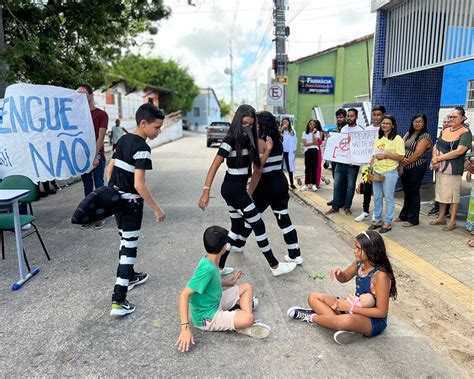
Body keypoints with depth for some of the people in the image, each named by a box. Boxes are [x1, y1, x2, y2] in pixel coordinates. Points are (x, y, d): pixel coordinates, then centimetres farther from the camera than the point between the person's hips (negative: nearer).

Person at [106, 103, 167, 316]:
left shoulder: (123, 140, 7)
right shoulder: (142, 148, -20)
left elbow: (109, 169, 12)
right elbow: (139, 184, -26)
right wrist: (157, 209, -20)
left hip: (116, 199, 9)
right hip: (131, 203, -9)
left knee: (126, 240, 24)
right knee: (129, 247, -3)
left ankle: (129, 276, 43)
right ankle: (119, 301, -2)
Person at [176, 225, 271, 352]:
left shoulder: (209, 261, -3)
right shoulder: (207, 268, -30)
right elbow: (184, 295, -33)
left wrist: (229, 282, 16)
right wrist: (185, 327, -36)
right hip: (206, 317, -10)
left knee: (247, 287, 10)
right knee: (249, 319, -31)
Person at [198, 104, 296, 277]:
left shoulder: (247, 140, 8)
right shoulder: (230, 140, -16)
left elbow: (257, 165, 10)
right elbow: (214, 167, -20)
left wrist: (267, 151, -3)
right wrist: (206, 191, -25)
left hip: (236, 189, 9)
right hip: (234, 189, -9)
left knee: (237, 228, 14)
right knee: (258, 225, 1)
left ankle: (219, 266, 21)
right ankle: (275, 266, 15)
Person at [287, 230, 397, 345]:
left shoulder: (380, 275, -27)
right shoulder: (359, 263, -6)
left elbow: (382, 312, -24)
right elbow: (344, 278, 12)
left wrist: (351, 308, -25)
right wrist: (338, 272, -13)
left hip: (374, 321, -8)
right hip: (356, 307, 8)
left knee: (347, 320, -42)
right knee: (313, 297, 1)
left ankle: (312, 317, -13)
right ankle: (348, 328, -14)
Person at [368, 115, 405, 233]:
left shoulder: (397, 139, -7)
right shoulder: (378, 139, 14)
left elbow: (401, 157, -13)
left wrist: (385, 155, -18)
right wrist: (371, 166, 8)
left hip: (389, 172, -6)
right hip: (376, 172, 6)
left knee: (389, 198, 2)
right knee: (377, 197, 12)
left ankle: (388, 223, 12)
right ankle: (377, 220, 24)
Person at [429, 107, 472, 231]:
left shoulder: (465, 132, -9)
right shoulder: (445, 131, 12)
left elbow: (459, 151, -20)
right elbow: (436, 146, 12)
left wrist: (439, 158, -16)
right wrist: (434, 158, -8)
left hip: (453, 170, -7)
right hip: (440, 169, 7)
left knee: (453, 195, 1)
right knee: (441, 193, 14)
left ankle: (452, 222, 10)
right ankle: (441, 217, 28)